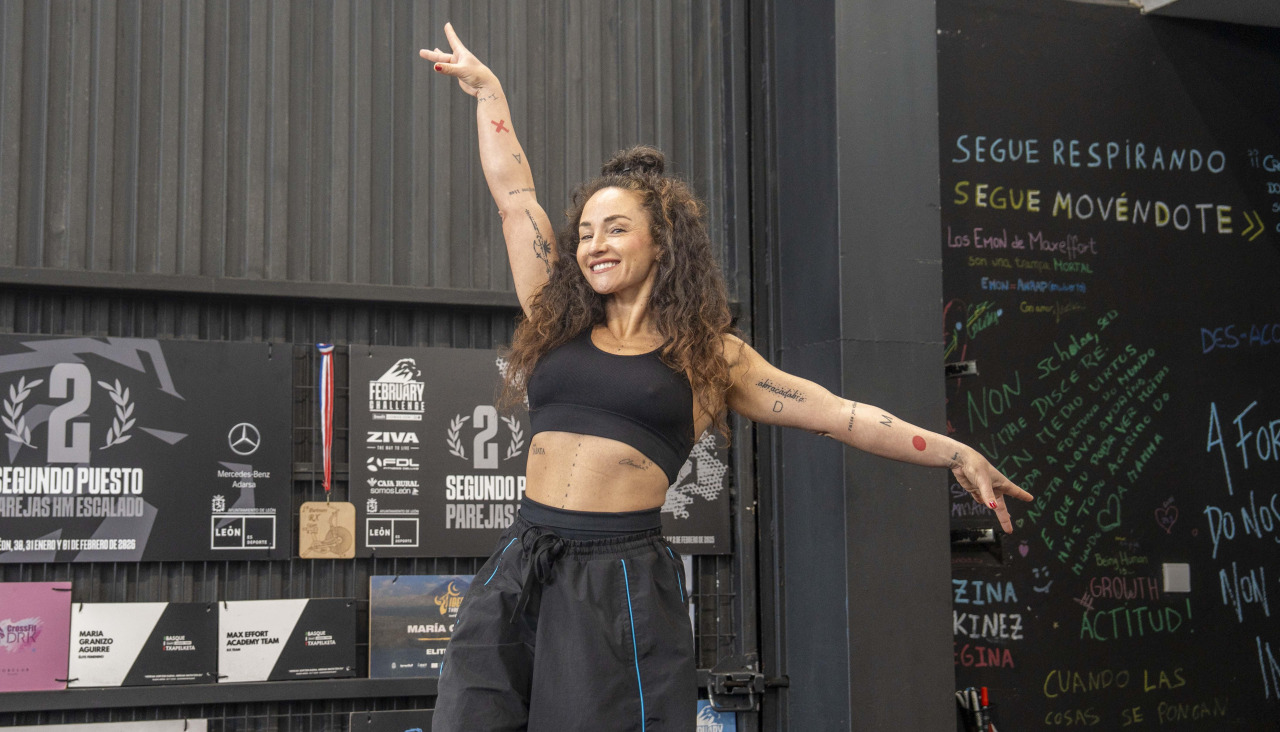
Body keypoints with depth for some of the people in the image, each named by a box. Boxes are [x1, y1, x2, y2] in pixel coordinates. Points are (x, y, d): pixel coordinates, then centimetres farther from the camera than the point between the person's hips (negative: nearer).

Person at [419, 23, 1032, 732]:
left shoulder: (705, 354, 7)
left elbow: (837, 413, 5)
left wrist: (954, 453, 2)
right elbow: (513, 193, 20)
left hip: (623, 584, -3)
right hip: (522, 566, 3)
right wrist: (485, 86, 27)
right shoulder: (558, 322, 13)